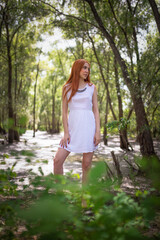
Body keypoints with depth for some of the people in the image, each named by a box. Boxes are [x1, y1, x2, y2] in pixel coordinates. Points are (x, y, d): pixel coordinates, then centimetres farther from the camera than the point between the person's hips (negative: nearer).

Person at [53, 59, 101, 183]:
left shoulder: (92, 87, 8)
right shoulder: (67, 88, 7)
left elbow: (96, 110, 6)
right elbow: (64, 111, 5)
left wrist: (98, 131, -4)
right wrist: (66, 133, -4)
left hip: (88, 126, 0)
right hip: (72, 127, 0)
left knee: (87, 164, 2)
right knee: (58, 160, -7)